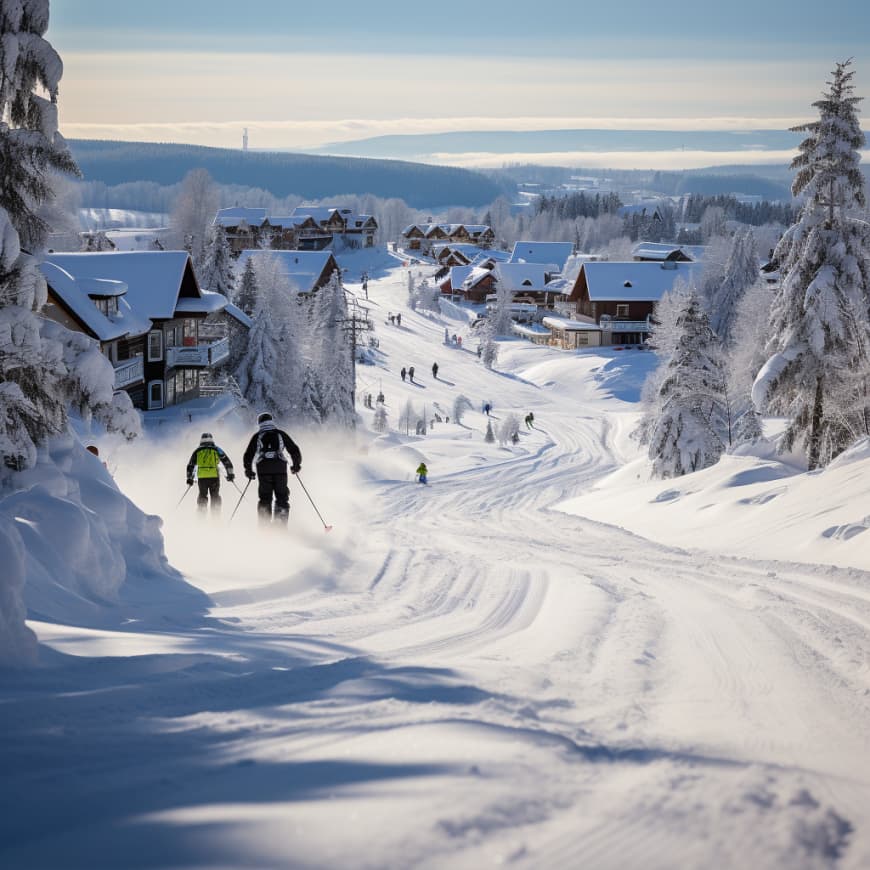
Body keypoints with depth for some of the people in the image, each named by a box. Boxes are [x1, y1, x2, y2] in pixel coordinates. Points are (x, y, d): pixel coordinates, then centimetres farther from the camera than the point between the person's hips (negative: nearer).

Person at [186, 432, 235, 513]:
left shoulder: (197, 451, 16)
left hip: (201, 477, 1)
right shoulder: (216, 449, 12)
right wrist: (230, 474, 13)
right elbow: (226, 461, 8)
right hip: (214, 476, -1)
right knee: (215, 496, 9)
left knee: (202, 495, 13)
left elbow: (190, 465, 18)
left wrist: (189, 478, 26)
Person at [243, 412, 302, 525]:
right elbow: (294, 450, 14)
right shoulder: (280, 434, 14)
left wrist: (248, 470, 20)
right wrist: (296, 465, 27)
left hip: (263, 470, 0)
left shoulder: (257, 436, 13)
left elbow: (248, 455, 8)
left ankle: (264, 525, -2)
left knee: (265, 499, 6)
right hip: (280, 468, 0)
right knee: (282, 498, 5)